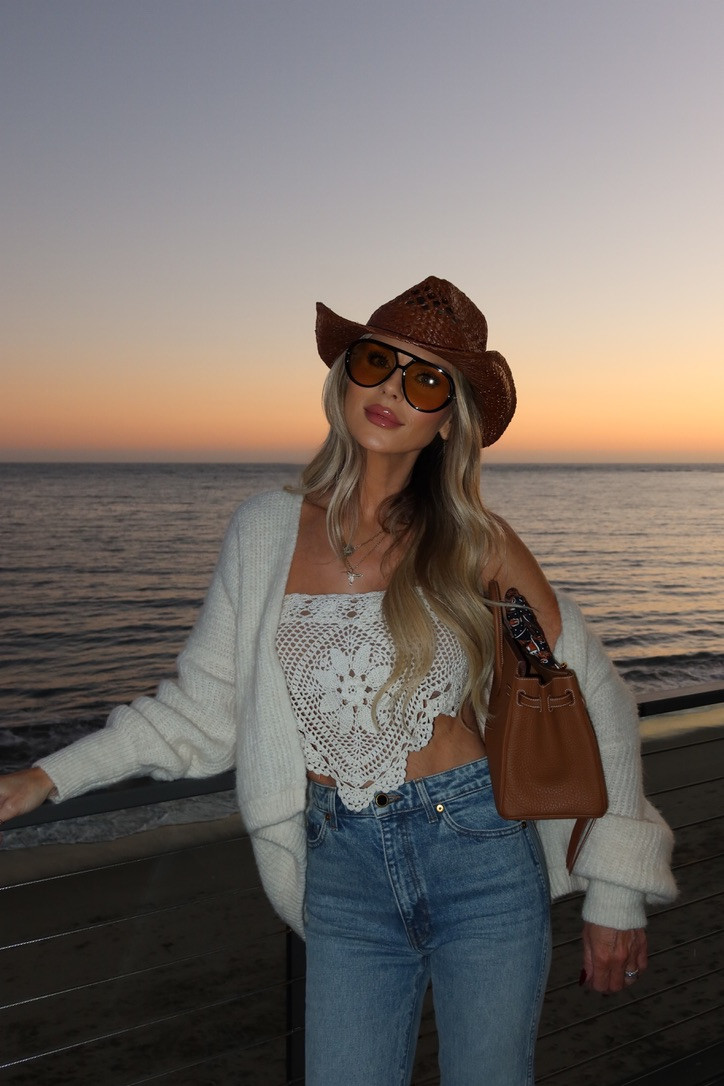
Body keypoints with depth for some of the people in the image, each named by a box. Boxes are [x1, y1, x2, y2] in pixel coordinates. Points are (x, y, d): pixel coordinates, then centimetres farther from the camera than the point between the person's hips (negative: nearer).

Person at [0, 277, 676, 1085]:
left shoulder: (476, 542, -6)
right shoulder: (266, 531, -1)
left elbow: (597, 701, -1)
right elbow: (203, 710, 5)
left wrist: (615, 897, -1)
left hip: (481, 849, -1)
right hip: (345, 870, 2)